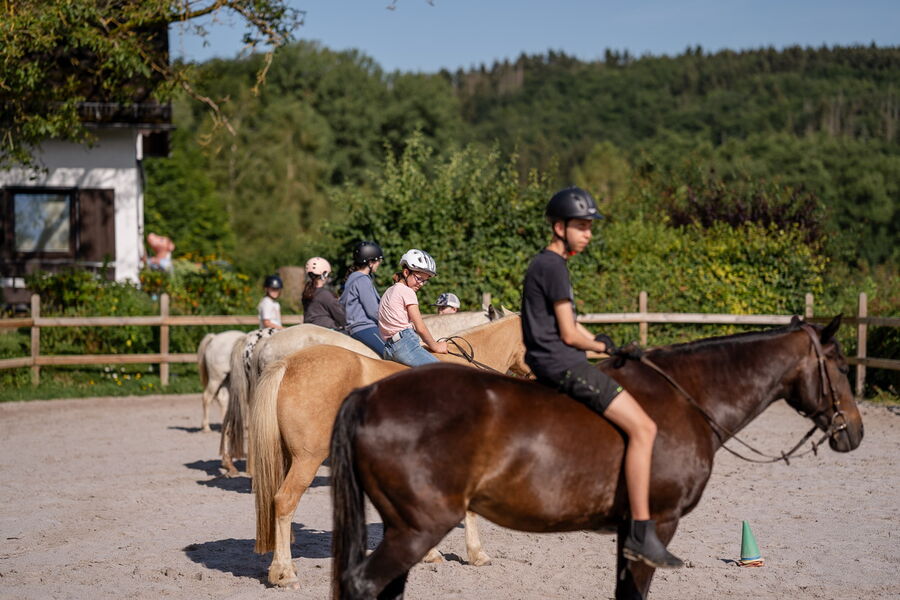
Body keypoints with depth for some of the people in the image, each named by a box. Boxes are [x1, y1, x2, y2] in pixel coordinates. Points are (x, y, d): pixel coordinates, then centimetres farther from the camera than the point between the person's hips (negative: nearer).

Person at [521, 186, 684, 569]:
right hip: (560, 362, -11)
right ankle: (641, 533, -23)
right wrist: (602, 347, 2)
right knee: (643, 427, -19)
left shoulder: (548, 265, 20)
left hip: (555, 363, 11)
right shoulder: (552, 266, -12)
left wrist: (607, 348, 12)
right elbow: (568, 335, -15)